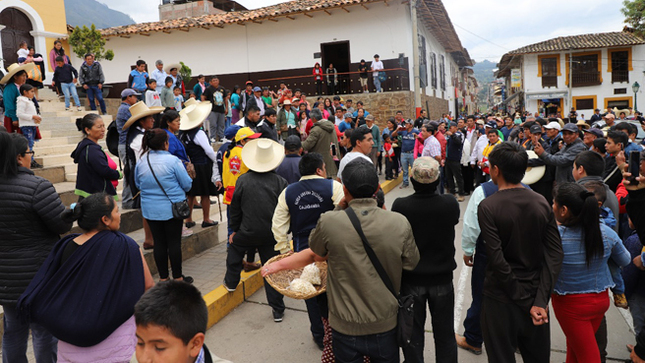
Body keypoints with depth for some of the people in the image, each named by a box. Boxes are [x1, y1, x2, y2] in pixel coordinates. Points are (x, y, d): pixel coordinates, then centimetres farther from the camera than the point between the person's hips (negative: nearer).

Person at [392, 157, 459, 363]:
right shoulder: (450, 204, -19)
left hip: (411, 279, -1)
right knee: (445, 333, 20)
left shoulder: (400, 206, -23)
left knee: (413, 332, 18)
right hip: (442, 278, 1)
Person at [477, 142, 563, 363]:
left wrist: (525, 303, -11)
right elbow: (555, 255, -8)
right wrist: (540, 300, -11)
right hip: (535, 293, 5)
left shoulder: (488, 207, -17)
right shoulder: (541, 203, -3)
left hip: (501, 297, -4)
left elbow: (498, 261, -21)